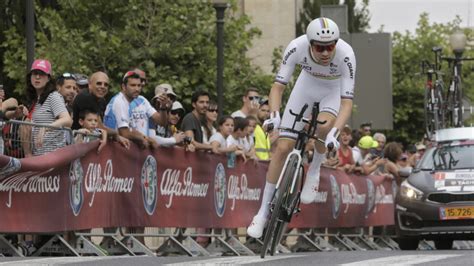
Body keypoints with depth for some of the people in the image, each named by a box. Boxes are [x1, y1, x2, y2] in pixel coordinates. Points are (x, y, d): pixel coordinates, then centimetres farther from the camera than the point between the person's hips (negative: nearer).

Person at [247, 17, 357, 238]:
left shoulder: (345, 54, -36)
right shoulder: (297, 47, -33)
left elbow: (347, 102, -36)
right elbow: (278, 87, -27)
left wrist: (334, 134, -50)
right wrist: (274, 115, -45)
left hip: (334, 91, -2)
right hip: (307, 86, 2)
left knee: (323, 125, -35)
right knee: (283, 147, -7)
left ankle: (314, 171, -4)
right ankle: (264, 211, 5)